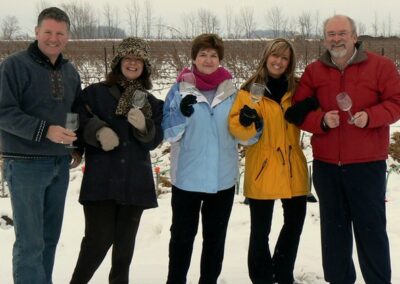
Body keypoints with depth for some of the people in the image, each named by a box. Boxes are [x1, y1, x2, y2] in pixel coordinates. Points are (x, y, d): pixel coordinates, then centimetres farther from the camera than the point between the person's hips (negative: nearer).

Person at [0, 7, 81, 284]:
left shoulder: (70, 71, 11)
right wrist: (45, 130, -24)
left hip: (60, 164, 7)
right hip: (26, 164, -7)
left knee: (50, 236, 13)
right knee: (30, 241, -6)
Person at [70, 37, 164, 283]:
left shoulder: (151, 103, 10)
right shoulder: (95, 93, 2)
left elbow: (154, 141, 3)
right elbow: (78, 123, -3)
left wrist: (143, 126, -17)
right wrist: (98, 131, -20)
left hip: (135, 182, 3)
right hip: (101, 180, -3)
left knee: (125, 242, 11)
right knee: (99, 239, -8)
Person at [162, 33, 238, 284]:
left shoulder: (231, 90, 3)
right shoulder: (180, 89, -3)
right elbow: (169, 133, -6)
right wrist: (182, 113, -25)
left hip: (223, 179, 2)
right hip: (187, 178, -2)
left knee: (215, 237, 13)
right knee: (182, 236, 8)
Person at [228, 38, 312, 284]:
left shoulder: (295, 89, 8)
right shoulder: (250, 89, -5)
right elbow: (236, 126, -9)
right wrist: (246, 121, -30)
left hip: (293, 168, 5)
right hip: (262, 169, -5)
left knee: (295, 221, 16)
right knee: (260, 230, 2)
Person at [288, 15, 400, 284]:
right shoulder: (313, 71, 6)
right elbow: (299, 112, 4)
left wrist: (370, 116, -21)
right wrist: (322, 120, -15)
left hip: (367, 164, -3)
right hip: (326, 165, 3)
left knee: (371, 228, 3)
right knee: (334, 229, 13)